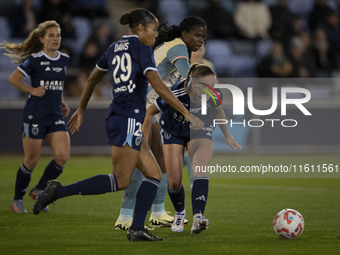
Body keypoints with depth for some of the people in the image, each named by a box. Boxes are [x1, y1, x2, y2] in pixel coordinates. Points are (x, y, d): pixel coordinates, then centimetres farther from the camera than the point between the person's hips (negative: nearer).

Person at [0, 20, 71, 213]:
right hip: (35, 116, -5)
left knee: (63, 156, -12)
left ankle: (39, 190, 10)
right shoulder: (35, 60, -8)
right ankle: (18, 199, 21)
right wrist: (32, 90, -12)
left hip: (56, 116, 5)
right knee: (32, 161, 1)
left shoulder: (64, 60, 9)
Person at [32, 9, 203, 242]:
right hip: (129, 119, -9)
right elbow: (158, 85, -15)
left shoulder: (115, 48, 18)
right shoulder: (141, 48, -6)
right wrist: (186, 113, -15)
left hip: (116, 118, 9)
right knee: (121, 181, -10)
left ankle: (137, 229, -3)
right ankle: (59, 191, -13)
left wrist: (81, 110, 37)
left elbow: (92, 79, 26)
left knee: (154, 175, 7)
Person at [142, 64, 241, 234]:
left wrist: (227, 135, 13)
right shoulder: (175, 95, -36)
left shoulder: (214, 96, -27)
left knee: (200, 171, -24)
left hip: (200, 131, 1)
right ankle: (180, 214, 28)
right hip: (173, 132, -1)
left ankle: (197, 218, -37)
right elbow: (150, 112, -17)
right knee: (174, 182, -4)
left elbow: (218, 111, 0)